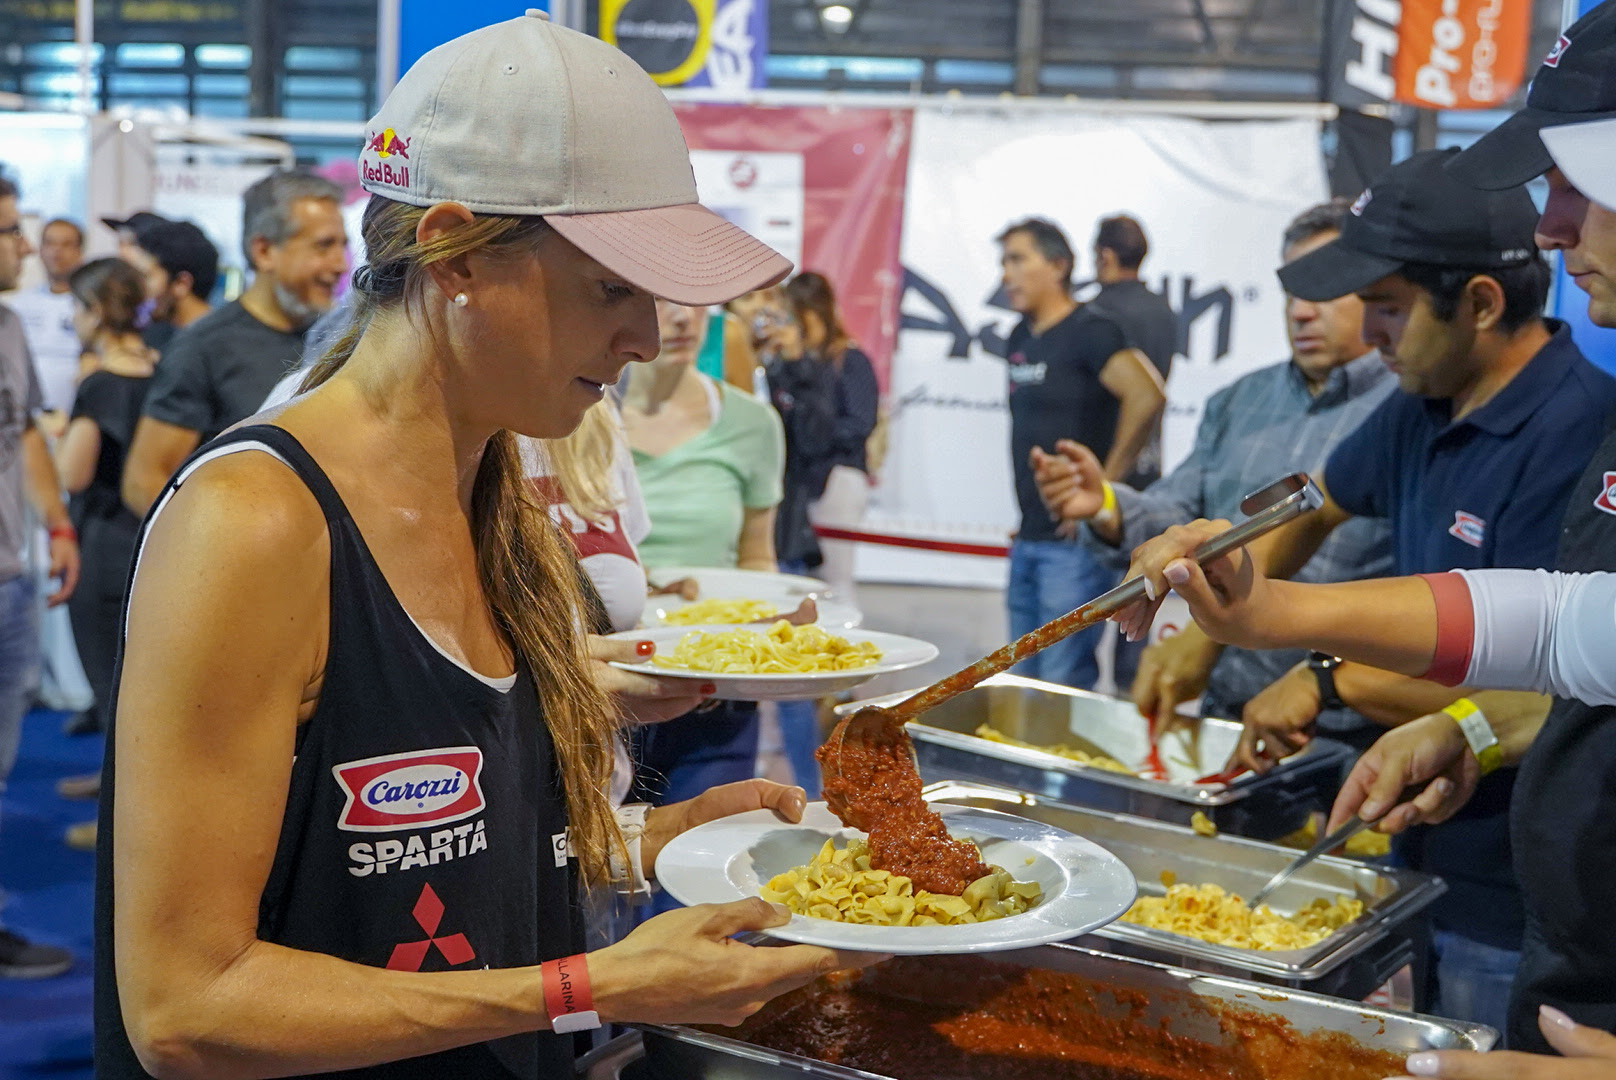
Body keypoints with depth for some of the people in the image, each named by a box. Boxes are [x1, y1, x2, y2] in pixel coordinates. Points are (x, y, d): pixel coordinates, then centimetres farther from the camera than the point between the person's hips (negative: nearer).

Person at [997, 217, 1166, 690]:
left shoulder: (1089, 332, -12)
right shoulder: (1021, 336, 14)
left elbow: (1147, 397, -28)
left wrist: (1108, 477, -20)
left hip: (1075, 540, -9)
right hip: (1029, 538, 9)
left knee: (1064, 682, -8)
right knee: (1024, 678, 14)